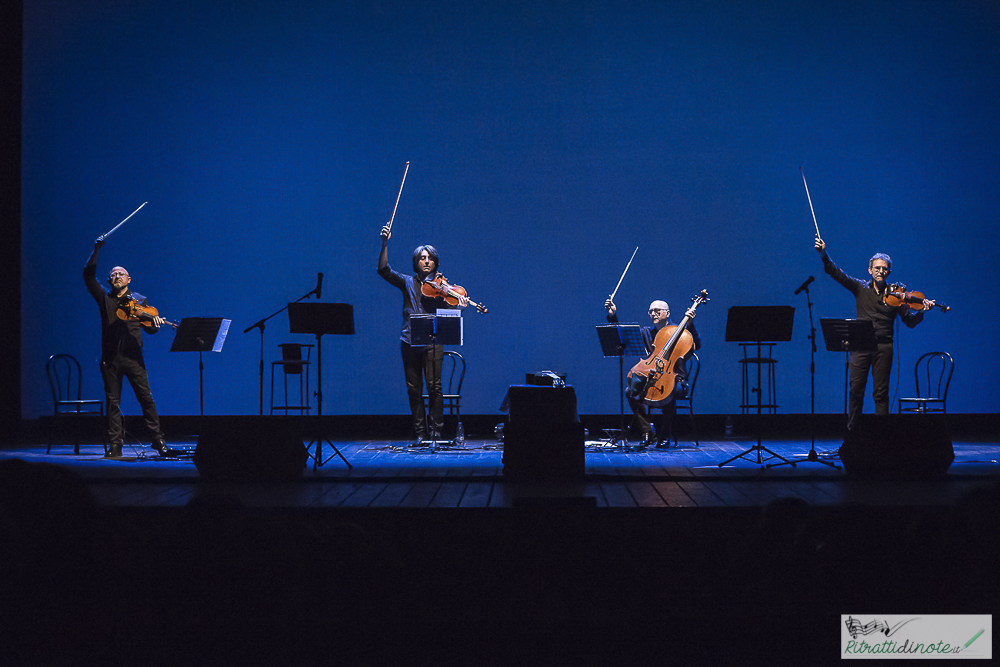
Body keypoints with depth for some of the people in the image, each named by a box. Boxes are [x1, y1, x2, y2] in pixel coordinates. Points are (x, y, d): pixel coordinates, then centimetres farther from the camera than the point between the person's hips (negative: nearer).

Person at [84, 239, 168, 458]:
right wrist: (97, 250, -3)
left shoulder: (140, 301, 11)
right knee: (113, 401, 1)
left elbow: (149, 328, 8)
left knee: (146, 397, -6)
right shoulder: (104, 298, 11)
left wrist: (155, 324, -16)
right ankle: (114, 446, 4)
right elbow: (88, 275, 2)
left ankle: (158, 440, -1)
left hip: (133, 357, -1)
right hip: (110, 358, 1)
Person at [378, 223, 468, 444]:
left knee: (434, 386, -9)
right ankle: (420, 433, 8)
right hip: (410, 342, 2)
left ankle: (436, 430, -2)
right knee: (414, 389, 2)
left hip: (432, 341, -2)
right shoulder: (407, 282, 13)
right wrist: (385, 244, -7)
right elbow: (384, 270, 3)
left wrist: (459, 305, -26)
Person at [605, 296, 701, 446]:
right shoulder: (646, 332, 15)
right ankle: (647, 433, -16)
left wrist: (690, 324, -26)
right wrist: (613, 315, 1)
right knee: (631, 391, -24)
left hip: (676, 380, -4)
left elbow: (696, 345, -14)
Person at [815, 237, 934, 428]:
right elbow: (836, 273, -1)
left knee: (880, 392, -1)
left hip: (883, 346, 0)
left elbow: (910, 321, 5)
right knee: (855, 389, -4)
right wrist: (823, 255, -14)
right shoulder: (860, 288, 8)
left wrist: (922, 311, -14)